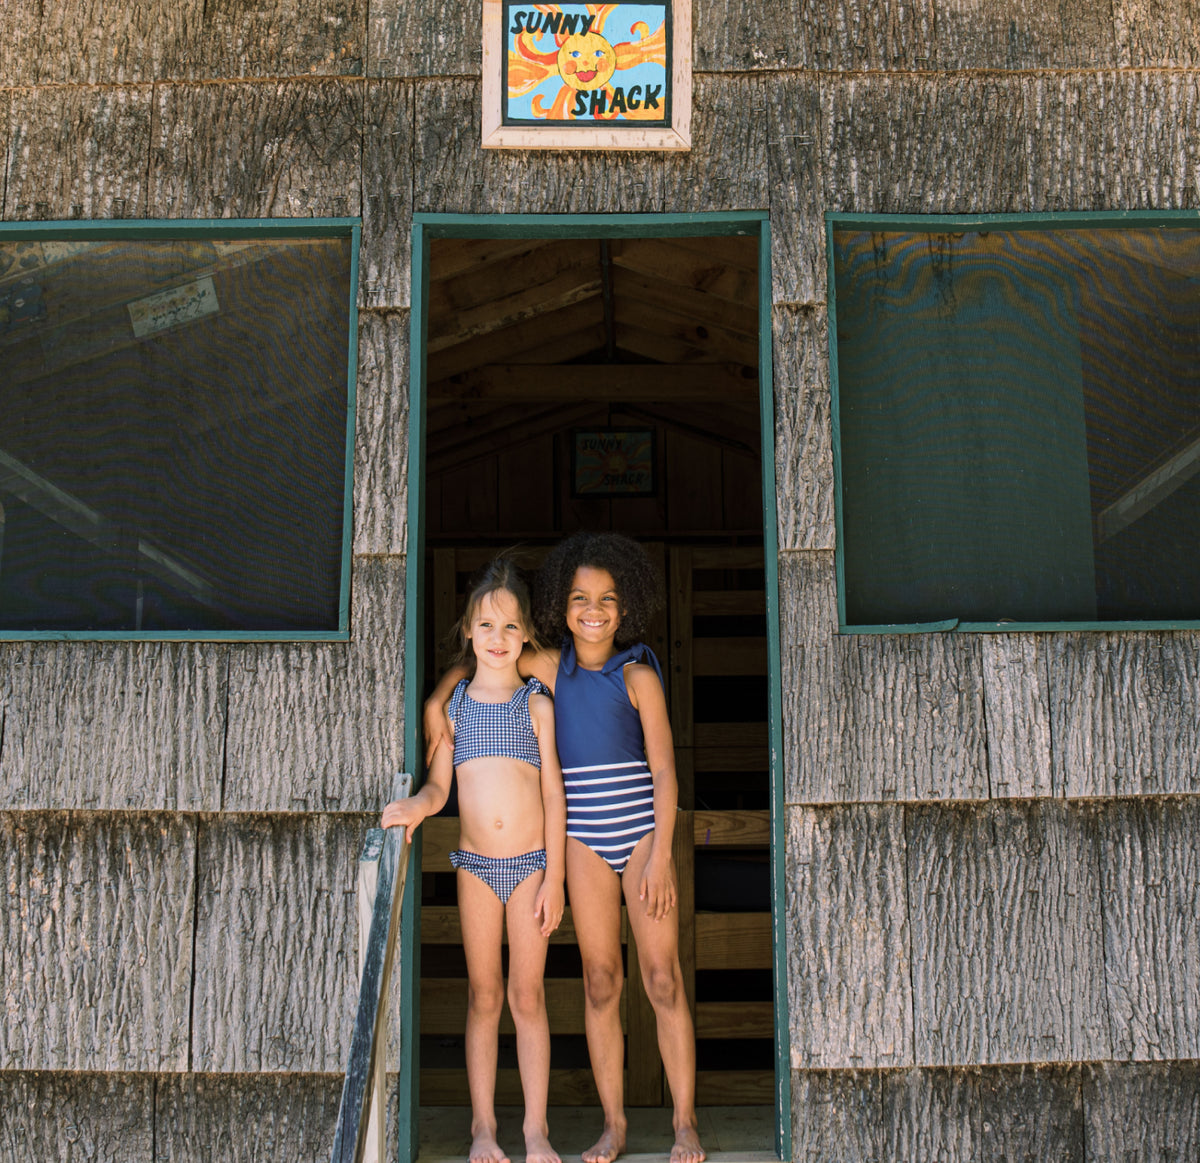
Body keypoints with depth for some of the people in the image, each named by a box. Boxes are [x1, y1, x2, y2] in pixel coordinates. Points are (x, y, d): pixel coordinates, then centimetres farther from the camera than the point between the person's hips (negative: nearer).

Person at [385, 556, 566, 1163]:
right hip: (475, 864, 2)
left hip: (531, 863, -1)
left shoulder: (536, 704, 1)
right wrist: (414, 806, -17)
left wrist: (553, 878, -5)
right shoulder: (454, 704, 6)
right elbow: (438, 785, 6)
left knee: (527, 996, 3)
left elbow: (553, 794, 0)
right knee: (483, 997, 8)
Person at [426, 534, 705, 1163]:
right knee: (600, 981, 6)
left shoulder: (638, 675, -3)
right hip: (584, 839, 3)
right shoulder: (550, 666, 5)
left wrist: (661, 855, -11)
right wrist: (436, 699, 1)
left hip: (643, 831, -2)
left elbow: (664, 769, -6)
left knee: (663, 979, -1)